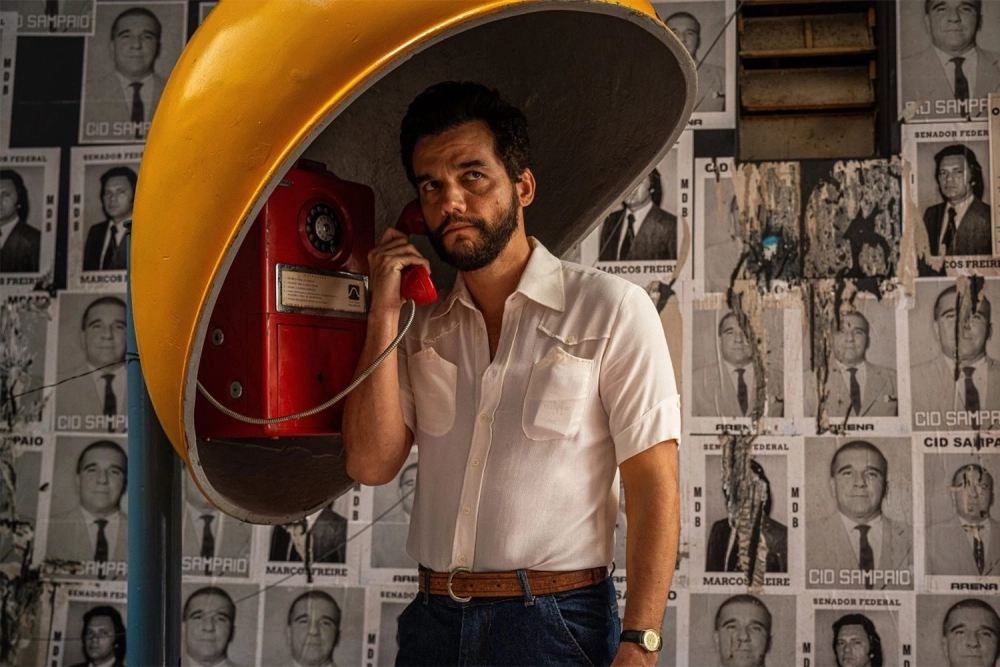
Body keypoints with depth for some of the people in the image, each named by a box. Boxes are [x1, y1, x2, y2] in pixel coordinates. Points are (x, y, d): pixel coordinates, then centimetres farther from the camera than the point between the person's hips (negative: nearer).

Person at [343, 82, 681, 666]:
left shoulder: (611, 309, -5)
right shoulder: (421, 328, 9)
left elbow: (654, 490, -9)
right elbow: (373, 463, 0)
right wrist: (384, 316, -5)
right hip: (432, 620, 4)